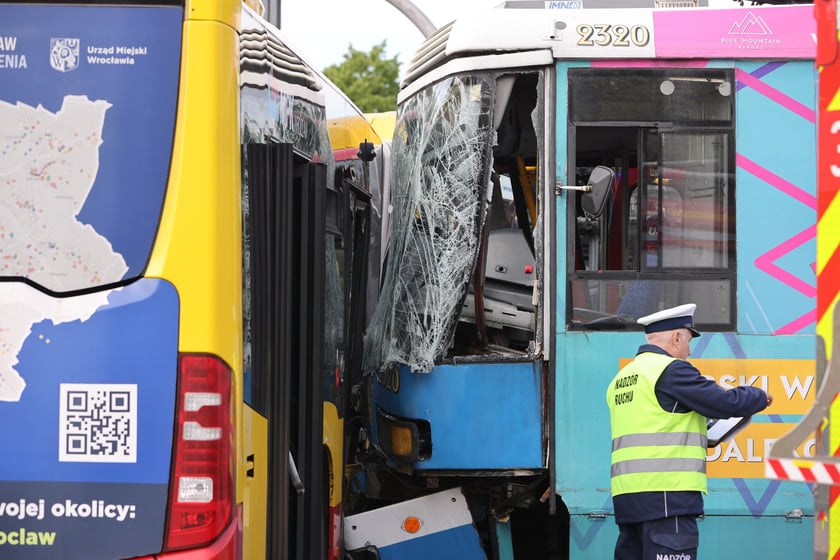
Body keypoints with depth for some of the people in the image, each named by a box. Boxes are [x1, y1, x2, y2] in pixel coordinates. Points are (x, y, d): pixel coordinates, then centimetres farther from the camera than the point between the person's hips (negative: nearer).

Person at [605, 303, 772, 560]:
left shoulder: (621, 379, 20)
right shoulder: (671, 370, -7)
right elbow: (725, 403, -9)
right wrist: (759, 396, 10)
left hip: (626, 495, 9)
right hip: (666, 494, -9)